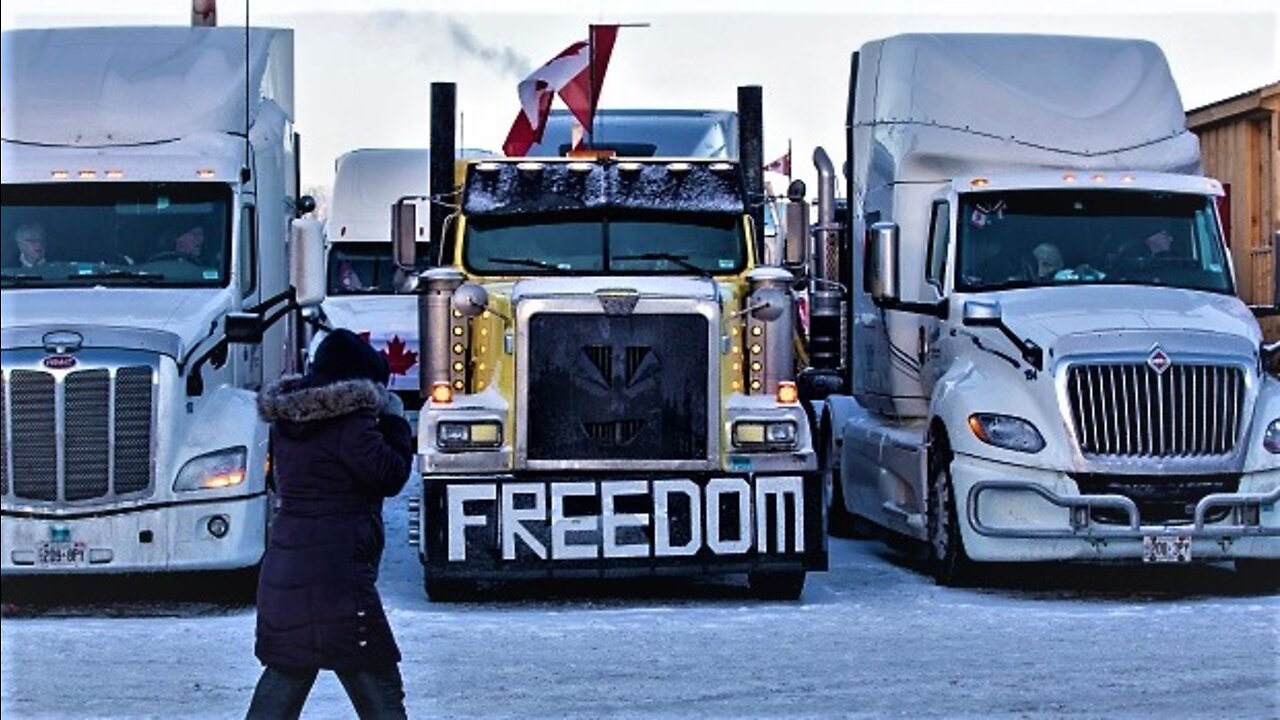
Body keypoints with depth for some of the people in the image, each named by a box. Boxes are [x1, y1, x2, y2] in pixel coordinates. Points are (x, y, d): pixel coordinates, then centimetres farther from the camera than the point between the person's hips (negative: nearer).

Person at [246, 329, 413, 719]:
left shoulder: (288, 421, 12)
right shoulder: (351, 420, -13)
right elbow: (388, 476, -11)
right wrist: (395, 421, 2)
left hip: (282, 572, 8)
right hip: (336, 581, -8)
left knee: (283, 680, 15)